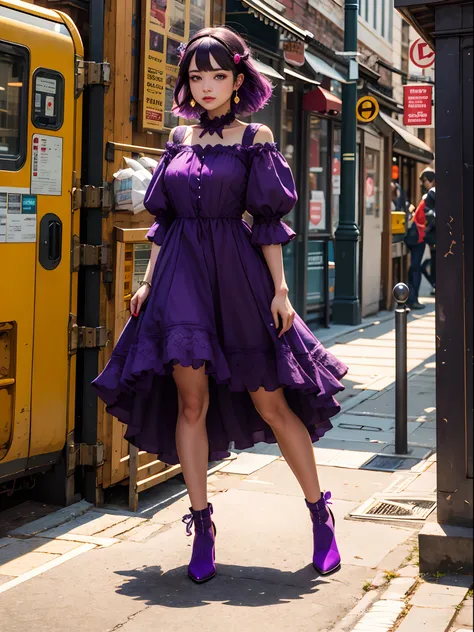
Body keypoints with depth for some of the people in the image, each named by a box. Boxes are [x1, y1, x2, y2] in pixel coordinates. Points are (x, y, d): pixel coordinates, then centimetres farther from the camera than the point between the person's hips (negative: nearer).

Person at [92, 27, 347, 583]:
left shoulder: (255, 139, 4)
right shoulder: (179, 139, 14)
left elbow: (268, 222, 1)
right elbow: (164, 220, 16)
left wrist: (280, 290, -5)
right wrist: (148, 282, 10)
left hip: (237, 274, -3)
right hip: (180, 276, 3)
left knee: (271, 402, 0)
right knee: (190, 401, -4)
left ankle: (320, 514, 16)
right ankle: (202, 527, 6)